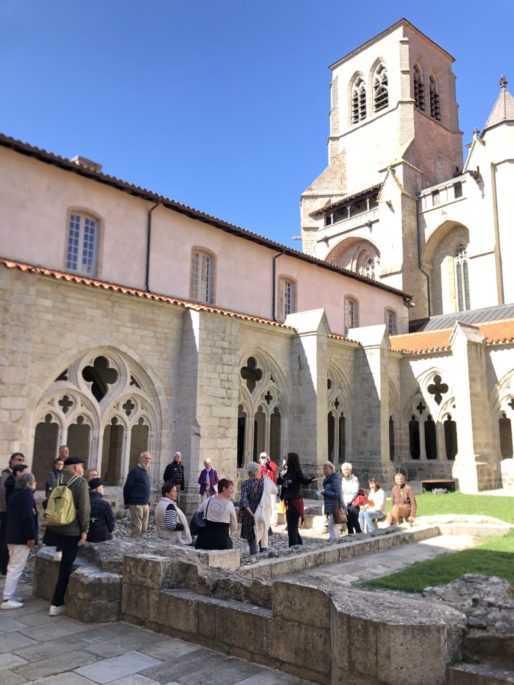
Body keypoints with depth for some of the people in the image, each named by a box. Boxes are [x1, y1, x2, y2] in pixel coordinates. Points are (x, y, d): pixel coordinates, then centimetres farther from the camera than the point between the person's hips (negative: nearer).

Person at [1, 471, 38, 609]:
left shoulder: (15, 494, 14)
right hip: (22, 537, -10)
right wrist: (31, 537, -19)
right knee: (16, 568, -5)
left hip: (13, 536, 10)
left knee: (13, 567, 16)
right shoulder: (27, 495, -14)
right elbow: (28, 517, -21)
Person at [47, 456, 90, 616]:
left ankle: (58, 600, 32)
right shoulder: (81, 482, -14)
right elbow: (84, 508, -19)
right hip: (72, 529, -7)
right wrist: (84, 530, -13)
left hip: (56, 527, 7)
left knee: (64, 563, 22)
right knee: (66, 566, 0)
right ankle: (56, 604, 3)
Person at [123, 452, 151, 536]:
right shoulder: (134, 471, -10)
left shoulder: (145, 471, 15)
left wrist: (148, 502, 17)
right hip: (136, 504, -8)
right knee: (137, 529, -5)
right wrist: (126, 503, -10)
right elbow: (127, 488, -12)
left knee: (144, 529, 11)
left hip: (145, 504, 8)